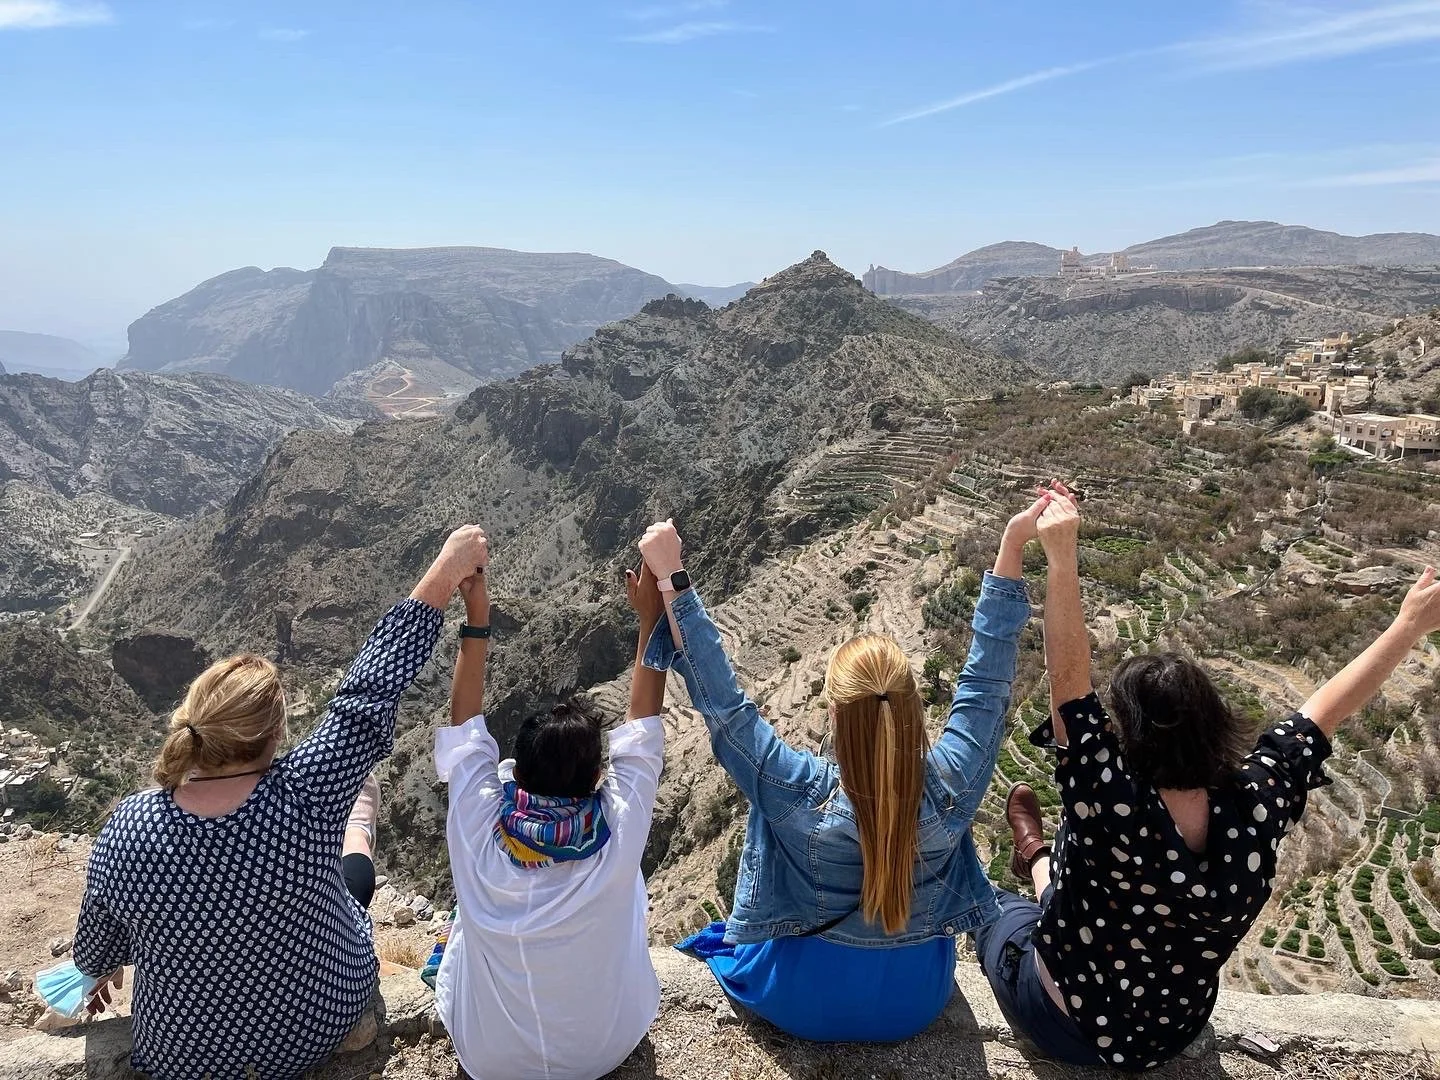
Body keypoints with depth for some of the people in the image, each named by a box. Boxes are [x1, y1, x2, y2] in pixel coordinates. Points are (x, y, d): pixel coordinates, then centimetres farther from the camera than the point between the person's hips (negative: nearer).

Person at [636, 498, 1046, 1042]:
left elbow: (721, 701, -27)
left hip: (802, 1003, -1)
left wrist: (672, 579, -26)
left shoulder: (801, 797, -35)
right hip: (917, 1003, 2)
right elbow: (986, 682, -18)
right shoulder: (948, 789, -29)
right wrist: (1012, 549, -16)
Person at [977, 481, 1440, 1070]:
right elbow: (1327, 708, -14)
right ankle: (1044, 865, 49)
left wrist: (1062, 560, -43)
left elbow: (1067, 679, -38)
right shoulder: (1256, 807, -26)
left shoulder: (1110, 806, -37)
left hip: (1064, 1027, -3)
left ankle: (1038, 856, 48)